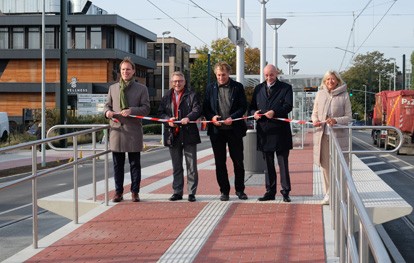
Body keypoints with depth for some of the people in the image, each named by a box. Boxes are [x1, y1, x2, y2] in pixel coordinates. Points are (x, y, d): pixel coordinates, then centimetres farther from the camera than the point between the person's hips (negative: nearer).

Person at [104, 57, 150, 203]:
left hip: (133, 130, -2)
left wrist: (131, 110, -17)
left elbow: (146, 108, -1)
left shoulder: (141, 89, 5)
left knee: (135, 164, 4)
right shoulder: (113, 88, 14)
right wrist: (107, 111, -6)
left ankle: (135, 192, 12)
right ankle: (118, 192, 14)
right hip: (116, 129, 2)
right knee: (117, 164, 6)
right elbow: (107, 105, 18)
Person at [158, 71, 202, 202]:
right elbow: (160, 112, 10)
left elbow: (197, 109, -9)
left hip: (189, 134, -4)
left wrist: (188, 118, -27)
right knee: (176, 166, 11)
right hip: (173, 135, 4)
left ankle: (191, 192, 7)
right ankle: (177, 192, 18)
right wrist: (168, 120, -10)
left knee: (191, 165, 1)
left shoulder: (191, 95, 1)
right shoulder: (166, 97, 13)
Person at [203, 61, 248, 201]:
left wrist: (232, 118, -15)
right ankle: (224, 191, 14)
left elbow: (243, 106, 0)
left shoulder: (238, 87, 2)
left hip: (234, 129, -1)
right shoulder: (210, 88, 7)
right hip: (216, 130, 1)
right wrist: (211, 117, -11)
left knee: (238, 161, 5)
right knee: (220, 162, 5)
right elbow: (205, 108, 8)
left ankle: (240, 190, 18)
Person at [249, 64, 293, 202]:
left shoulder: (286, 88, 3)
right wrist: (254, 113, -8)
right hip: (264, 132, 4)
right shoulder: (258, 88, 14)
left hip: (280, 131, -4)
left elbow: (288, 106, -10)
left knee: (283, 164, 0)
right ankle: (270, 192, 17)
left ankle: (285, 192, 5)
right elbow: (251, 107, 15)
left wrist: (274, 112, -26)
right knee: (268, 164, 10)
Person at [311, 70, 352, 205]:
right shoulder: (320, 94, 8)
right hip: (322, 135, 3)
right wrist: (315, 120, -7)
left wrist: (336, 120, -18)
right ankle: (328, 194, 17)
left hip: (338, 135, -3)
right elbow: (315, 113, 15)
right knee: (325, 165, 7)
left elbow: (349, 117, 0)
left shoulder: (344, 95, -1)